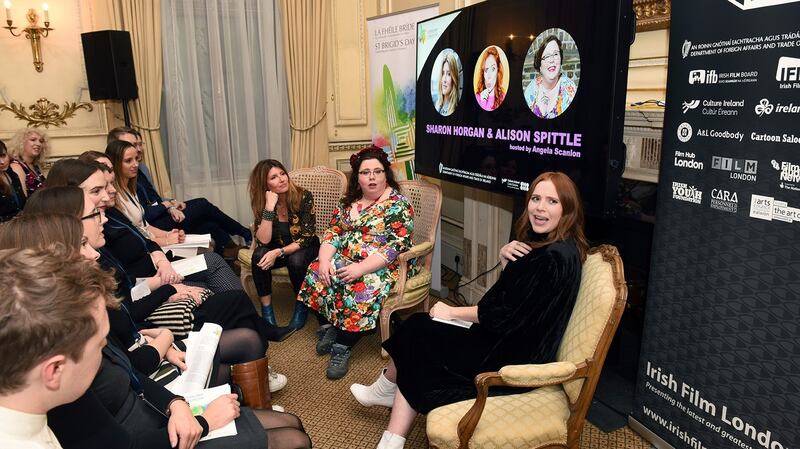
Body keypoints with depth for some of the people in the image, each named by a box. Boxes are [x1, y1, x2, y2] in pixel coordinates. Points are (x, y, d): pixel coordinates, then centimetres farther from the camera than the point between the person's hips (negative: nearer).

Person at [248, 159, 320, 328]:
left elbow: (307, 238, -21)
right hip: (277, 249, 3)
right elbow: (263, 241, -22)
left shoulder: (304, 196, -21)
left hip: (304, 249, -2)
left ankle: (302, 306, -8)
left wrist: (278, 252, -32)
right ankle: (266, 309, -14)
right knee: (259, 256, -28)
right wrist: (269, 208, -31)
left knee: (296, 260, -34)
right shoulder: (261, 203, -12)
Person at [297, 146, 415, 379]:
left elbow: (395, 247, -19)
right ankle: (328, 327, 1)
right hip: (346, 260, 6)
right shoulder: (349, 201, 9)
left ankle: (342, 347, -17)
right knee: (316, 274, -15)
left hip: (384, 266, -6)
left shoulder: (397, 204, -11)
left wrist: (361, 268, -26)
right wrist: (325, 260, -11)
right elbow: (333, 233, 8)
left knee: (361, 289, -32)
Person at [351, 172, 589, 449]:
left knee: (416, 335, -2)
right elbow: (508, 292, 12)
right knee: (418, 327, 3)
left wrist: (453, 312, -9)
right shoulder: (543, 242, 4)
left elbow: (506, 317, -22)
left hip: (513, 359, -9)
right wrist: (505, 257, -8)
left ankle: (387, 388, 26)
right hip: (510, 342, 9)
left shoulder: (556, 257, -25)